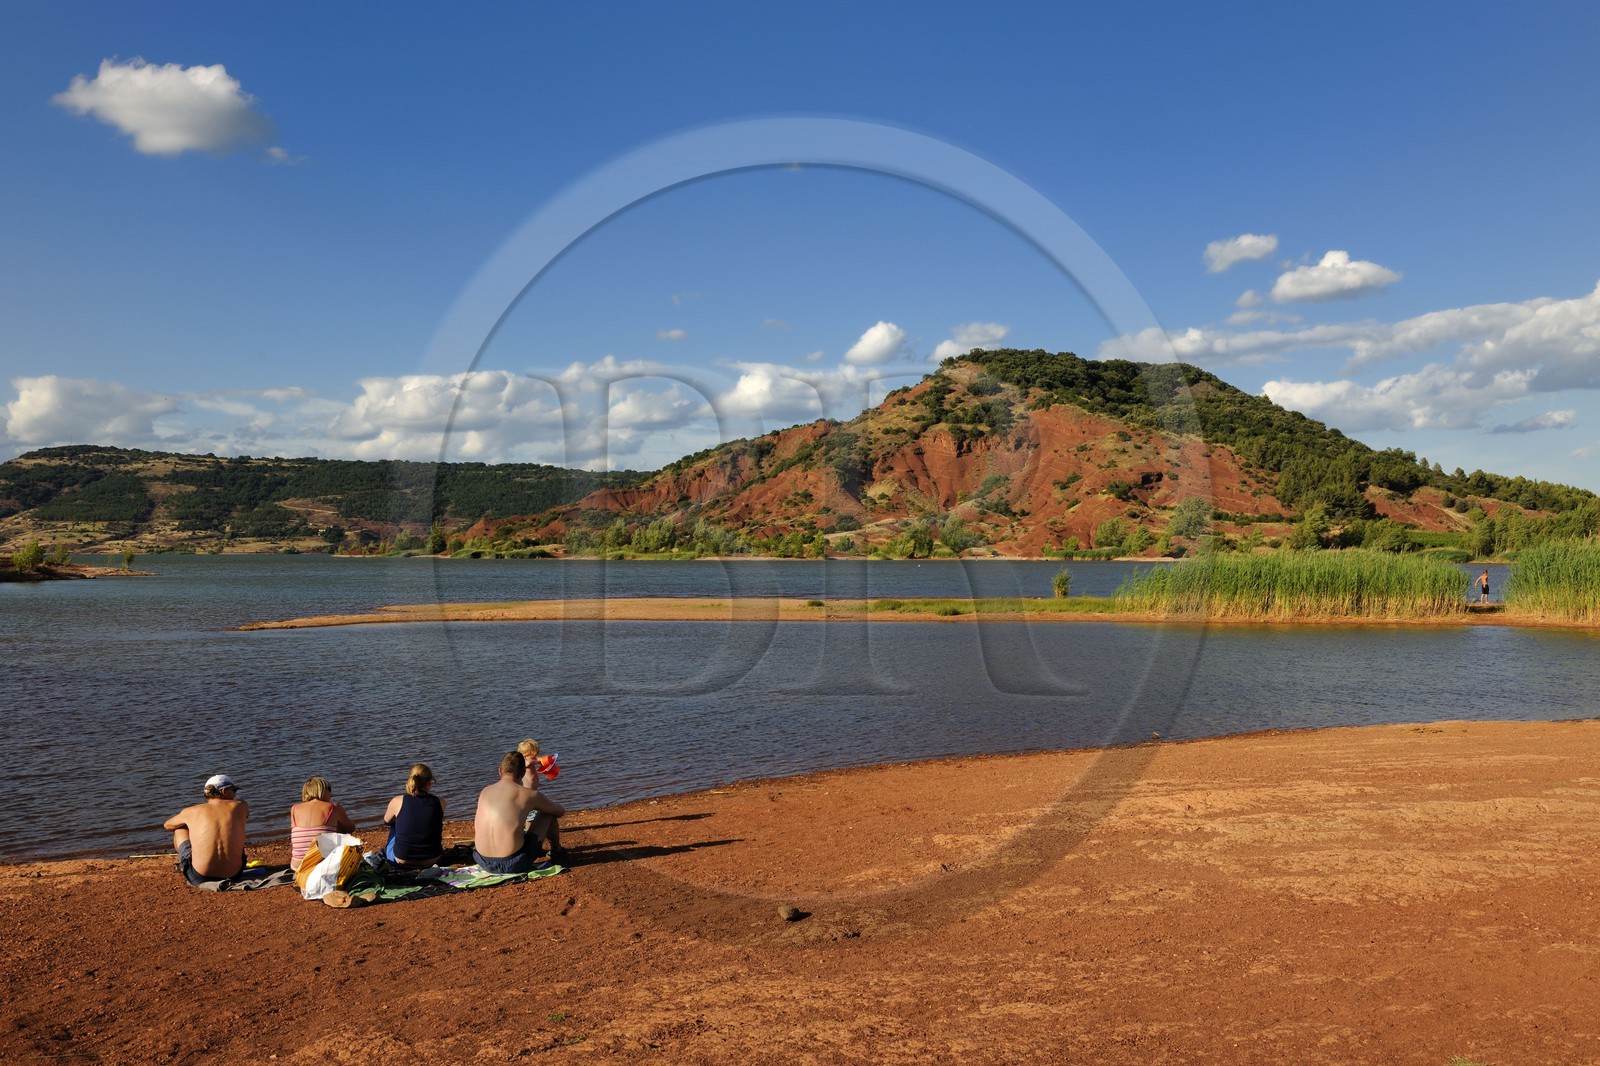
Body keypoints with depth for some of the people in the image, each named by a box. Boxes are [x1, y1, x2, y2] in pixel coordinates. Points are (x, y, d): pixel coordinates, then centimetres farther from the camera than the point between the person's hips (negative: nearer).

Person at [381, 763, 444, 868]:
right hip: (432, 860, 1)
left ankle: (385, 851, 48)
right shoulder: (440, 803, -9)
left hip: (401, 860, -1)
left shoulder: (398, 801, -11)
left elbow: (387, 821, 10)